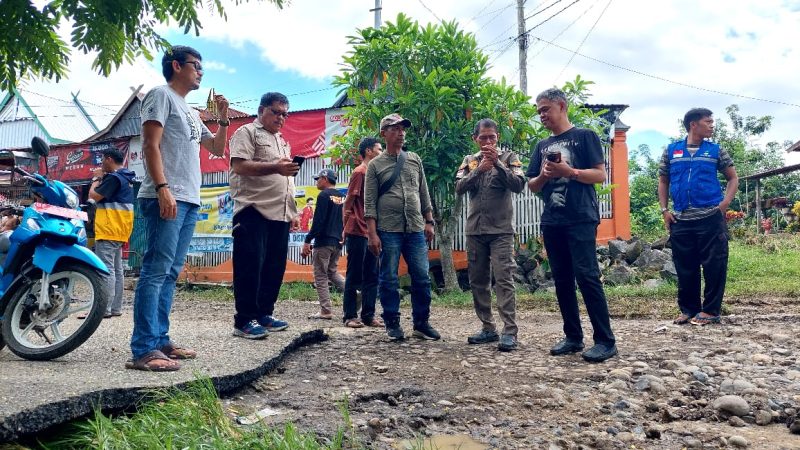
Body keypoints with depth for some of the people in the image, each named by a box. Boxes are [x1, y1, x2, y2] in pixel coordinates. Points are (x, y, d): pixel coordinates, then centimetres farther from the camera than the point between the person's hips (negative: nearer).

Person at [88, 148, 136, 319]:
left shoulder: (114, 177, -13)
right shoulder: (126, 178, 18)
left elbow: (93, 196, -13)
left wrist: (96, 178, 1)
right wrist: (101, 179, 16)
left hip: (109, 230, -10)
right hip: (119, 231, 10)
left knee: (106, 270, -10)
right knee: (116, 269, 10)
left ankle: (104, 309, -11)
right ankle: (116, 308, 14)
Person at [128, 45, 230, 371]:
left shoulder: (191, 112, 26)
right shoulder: (162, 95, 1)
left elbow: (218, 149, 31)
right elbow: (151, 145, -10)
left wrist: (224, 118, 17)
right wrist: (162, 188, -22)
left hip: (190, 201, 9)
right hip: (165, 198, -9)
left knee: (170, 273, 8)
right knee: (156, 270, -14)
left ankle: (160, 340, 13)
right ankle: (143, 350, -15)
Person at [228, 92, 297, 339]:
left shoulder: (282, 141, 26)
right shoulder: (247, 133, 1)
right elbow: (240, 166, -14)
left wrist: (292, 212, 21)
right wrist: (275, 167, -24)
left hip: (280, 214, 8)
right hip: (254, 210, -8)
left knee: (274, 267, 7)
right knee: (250, 266, -7)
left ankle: (264, 315, 16)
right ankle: (244, 321, -2)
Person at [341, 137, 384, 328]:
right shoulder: (360, 172, -8)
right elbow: (348, 204, -9)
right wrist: (346, 229, -9)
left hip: (372, 232, 8)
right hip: (358, 233, -8)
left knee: (372, 276, 8)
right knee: (354, 276, -2)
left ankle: (368, 315, 14)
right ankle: (349, 316, 5)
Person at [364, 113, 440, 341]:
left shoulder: (415, 160, 14)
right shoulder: (375, 165, 4)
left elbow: (424, 194, 16)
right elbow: (369, 203, -2)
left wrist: (429, 222, 9)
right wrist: (372, 234, -9)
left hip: (416, 230, 3)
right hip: (388, 231, -3)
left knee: (422, 278, 3)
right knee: (389, 280, 2)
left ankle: (421, 323, 15)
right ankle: (392, 324, 14)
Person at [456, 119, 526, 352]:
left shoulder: (508, 157, 5)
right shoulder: (469, 161, 13)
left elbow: (519, 185, -7)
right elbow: (459, 188, -1)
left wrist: (497, 163, -17)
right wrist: (479, 169, -14)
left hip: (501, 230, -4)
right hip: (474, 230, 4)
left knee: (504, 280, -10)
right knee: (478, 281, 6)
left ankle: (510, 331, -9)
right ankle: (488, 329, 15)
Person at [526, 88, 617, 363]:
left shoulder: (584, 136, 3)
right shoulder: (541, 146, 19)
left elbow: (600, 175, -3)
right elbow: (532, 186, 17)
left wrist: (568, 171, -16)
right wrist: (544, 176, -4)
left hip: (581, 219, -6)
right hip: (552, 222, 6)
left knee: (587, 276, -11)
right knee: (562, 280, 7)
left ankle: (606, 340, -6)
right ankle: (573, 337, 15)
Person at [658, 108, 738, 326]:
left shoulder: (716, 150, 7)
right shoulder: (671, 151, 9)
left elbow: (733, 178, 10)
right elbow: (663, 181, 14)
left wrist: (724, 204, -4)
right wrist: (664, 210, 4)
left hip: (711, 218, -1)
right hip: (680, 220, 1)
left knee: (714, 265, -1)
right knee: (685, 268, 7)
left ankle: (711, 310, 11)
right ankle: (688, 309, 20)